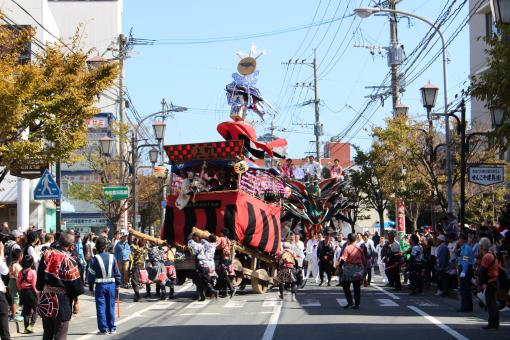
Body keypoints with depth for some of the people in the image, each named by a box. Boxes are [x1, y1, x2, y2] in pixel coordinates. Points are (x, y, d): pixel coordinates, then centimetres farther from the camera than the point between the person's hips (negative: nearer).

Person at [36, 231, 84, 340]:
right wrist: (76, 301, 1)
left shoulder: (47, 254, 1)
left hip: (46, 298, 5)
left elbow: (40, 275, 9)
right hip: (62, 300, -5)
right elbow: (74, 283, -10)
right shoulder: (69, 260, -13)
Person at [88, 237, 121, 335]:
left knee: (101, 307, 2)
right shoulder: (112, 257, 0)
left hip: (100, 285, -3)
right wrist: (118, 285, 13)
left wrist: (91, 288, 4)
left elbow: (91, 275, -5)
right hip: (111, 284, 3)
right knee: (111, 307, 11)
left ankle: (103, 329, 1)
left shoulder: (95, 259, -8)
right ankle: (112, 328, 15)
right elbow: (117, 273, 5)